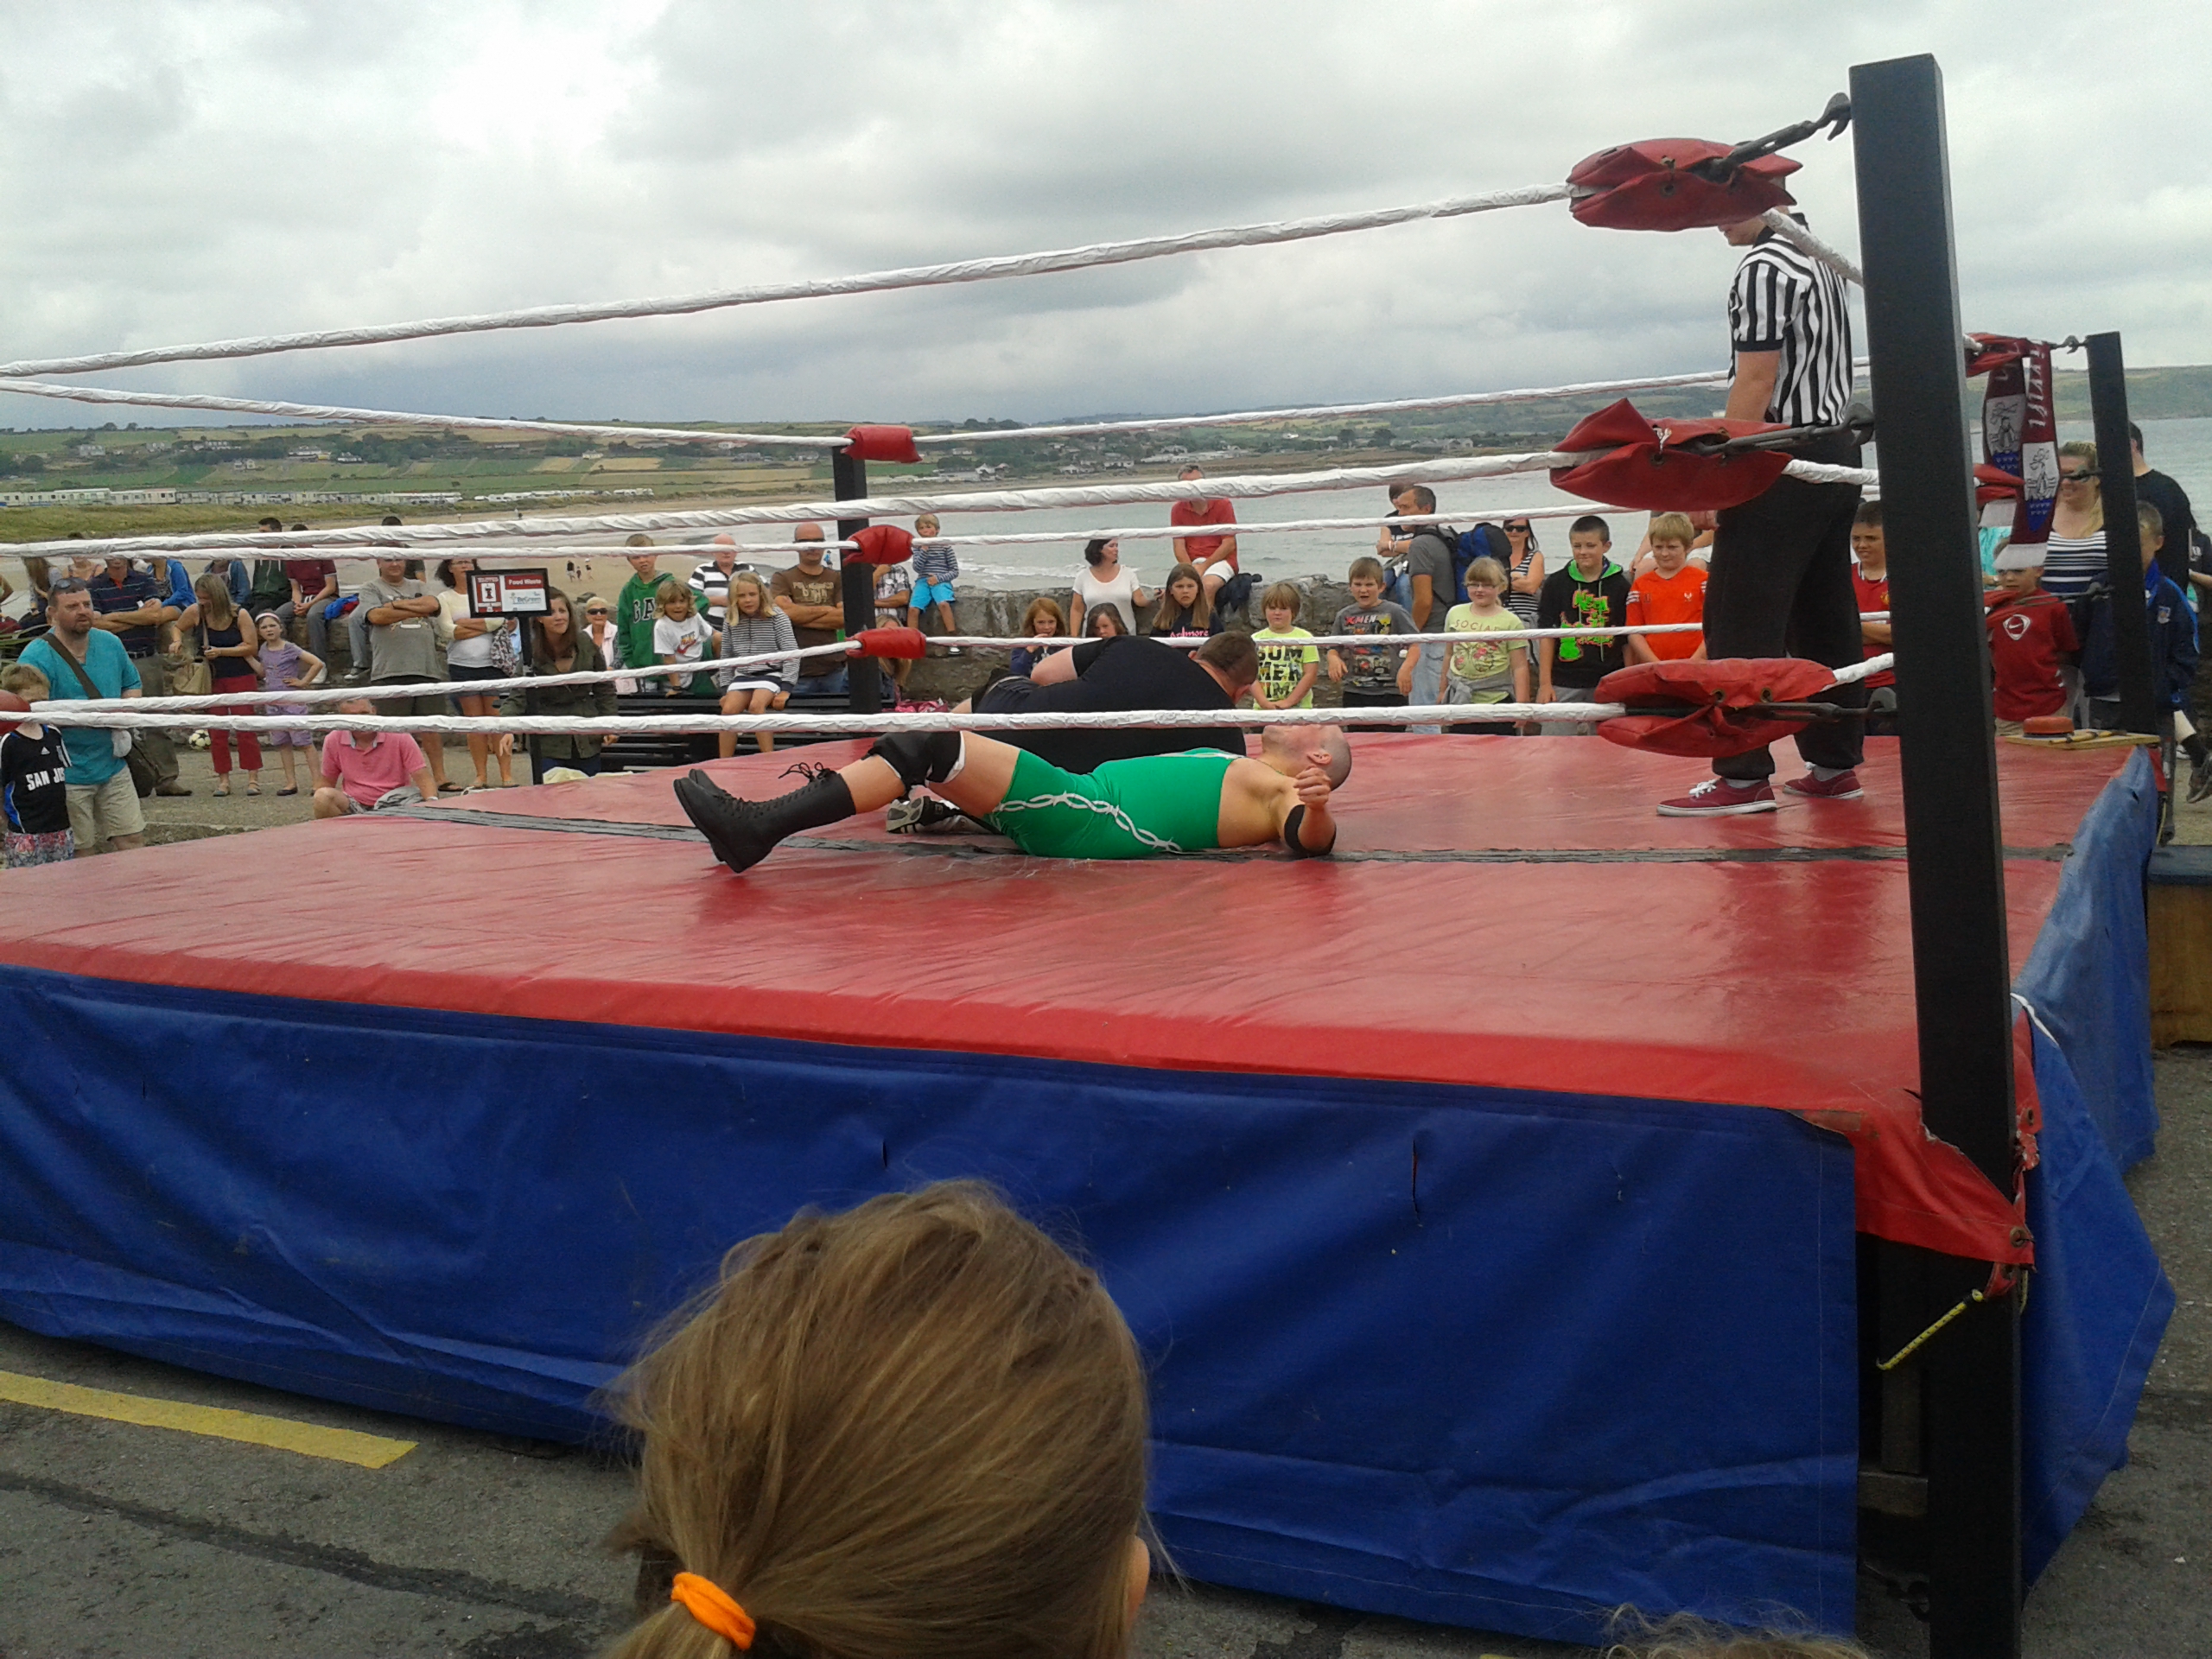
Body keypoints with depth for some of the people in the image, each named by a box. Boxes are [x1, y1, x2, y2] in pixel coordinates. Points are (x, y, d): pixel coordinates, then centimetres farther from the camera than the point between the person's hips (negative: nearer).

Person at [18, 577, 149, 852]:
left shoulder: (110, 643, 6)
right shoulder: (36, 657, -14)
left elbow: (134, 686, 19)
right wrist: (85, 717, -32)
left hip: (113, 767, 5)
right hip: (67, 777, -5)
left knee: (133, 840, 8)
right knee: (81, 853, 3)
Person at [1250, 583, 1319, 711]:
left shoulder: (1304, 638, 1)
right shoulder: (1256, 640, 5)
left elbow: (1311, 674, -4)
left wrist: (1288, 702, -13)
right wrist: (1264, 703, -15)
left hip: (1298, 708, -1)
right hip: (1263, 709, 1)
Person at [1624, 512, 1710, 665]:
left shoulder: (1702, 581, 6)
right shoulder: (1640, 585, 12)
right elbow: (1634, 633, 8)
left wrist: (1694, 660, -9)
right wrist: (1656, 663, -5)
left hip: (1696, 667, -1)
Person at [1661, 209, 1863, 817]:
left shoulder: (1763, 268, -13)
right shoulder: (1821, 259, 18)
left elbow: (1755, 385, -18)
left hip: (1783, 463, -10)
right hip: (1837, 452, 10)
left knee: (1741, 619, -8)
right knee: (1825, 617, 11)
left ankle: (1744, 776, -9)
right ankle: (1835, 763, 15)